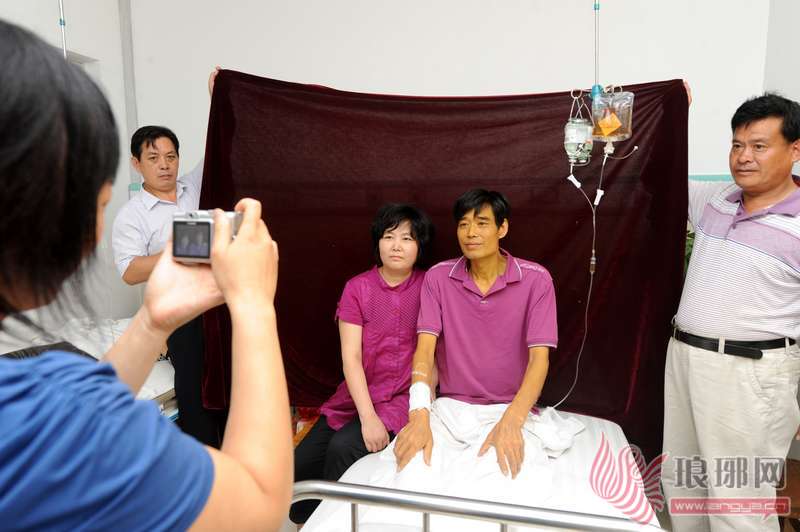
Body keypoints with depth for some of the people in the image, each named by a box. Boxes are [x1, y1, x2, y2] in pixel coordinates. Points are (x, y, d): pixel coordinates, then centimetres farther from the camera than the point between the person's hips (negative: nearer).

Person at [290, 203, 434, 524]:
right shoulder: (357, 288, -3)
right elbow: (351, 357, -9)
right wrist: (367, 416, -18)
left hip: (402, 400, -2)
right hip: (355, 397, 3)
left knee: (343, 448, -26)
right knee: (298, 467, -8)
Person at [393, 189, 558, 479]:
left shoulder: (535, 279, -7)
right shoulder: (438, 277, -2)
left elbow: (539, 357, -13)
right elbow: (425, 347, -10)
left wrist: (511, 422, -29)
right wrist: (419, 415, -27)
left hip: (513, 408, -1)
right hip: (451, 406, 1)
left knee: (506, 469, -29)